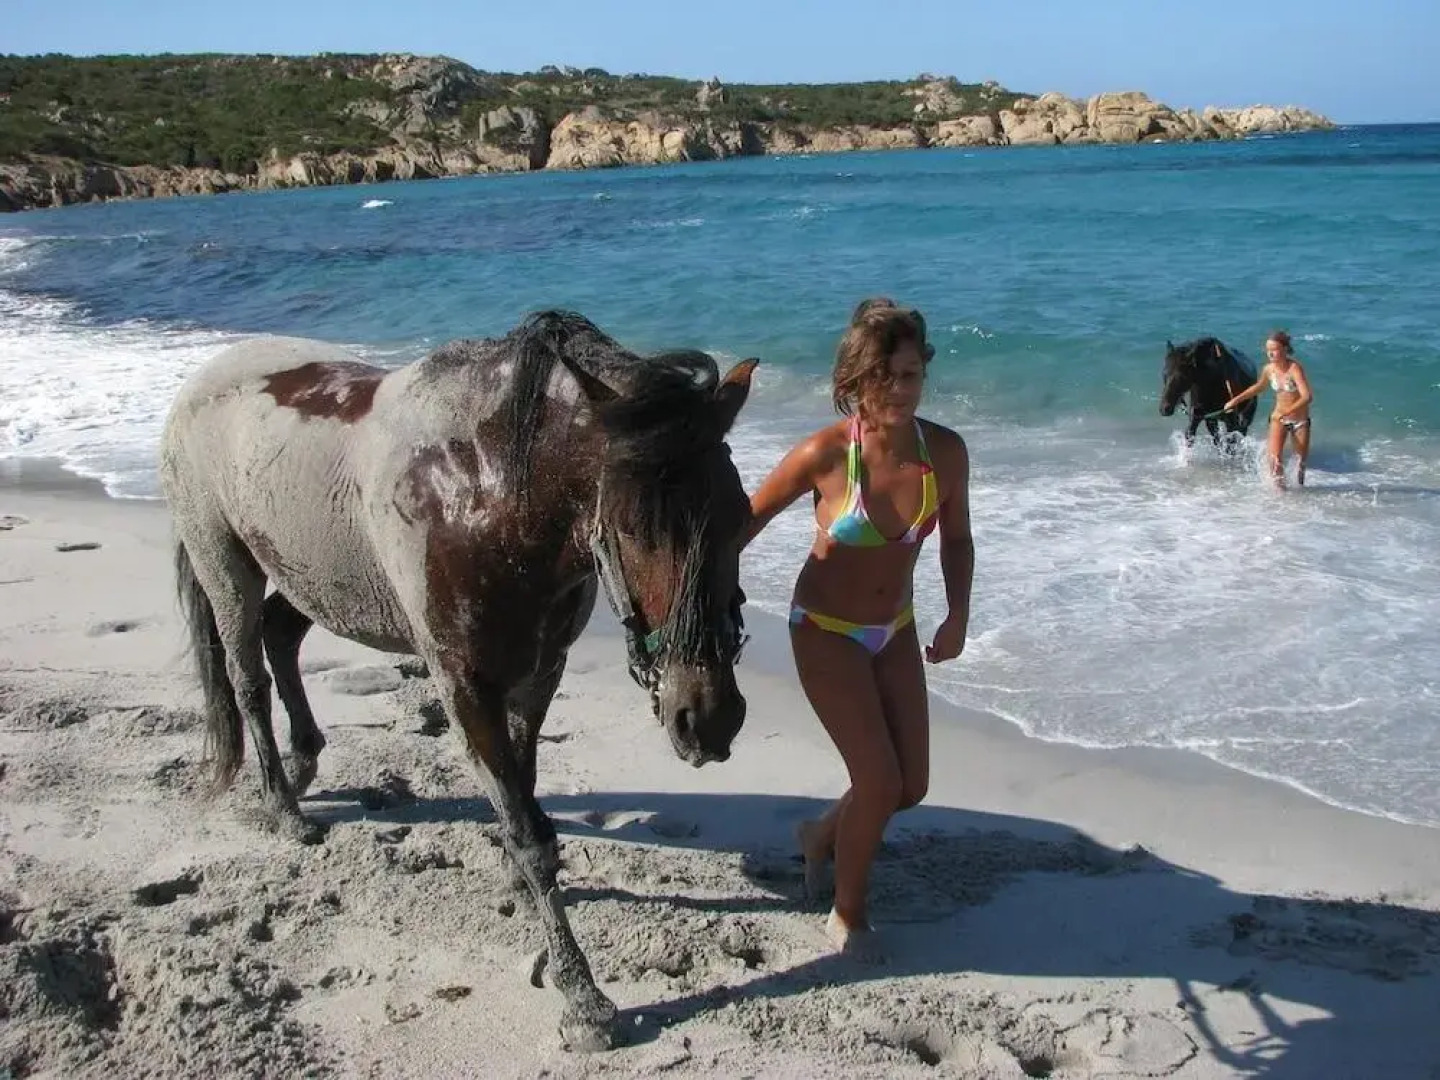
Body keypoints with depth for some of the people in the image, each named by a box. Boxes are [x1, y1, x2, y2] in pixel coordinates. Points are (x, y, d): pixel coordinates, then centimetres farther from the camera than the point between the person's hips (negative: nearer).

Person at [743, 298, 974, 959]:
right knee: (880, 780, -10)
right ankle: (847, 915, 15)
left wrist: (957, 616, -8)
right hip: (825, 632, -5)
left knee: (912, 786, 9)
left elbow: (956, 538, 3)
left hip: (894, 631, 5)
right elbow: (749, 518, -10)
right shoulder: (826, 453, -24)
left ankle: (821, 837, 40)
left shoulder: (945, 452, -13)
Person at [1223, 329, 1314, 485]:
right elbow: (1258, 387, 15)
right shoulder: (1268, 369, -8)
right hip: (1278, 418, 3)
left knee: (1302, 460, 11)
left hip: (1300, 420, -3)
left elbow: (1307, 397, -34)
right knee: (1275, 457, -18)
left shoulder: (1294, 368, -25)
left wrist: (1286, 412, -42)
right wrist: (1236, 400, 14)